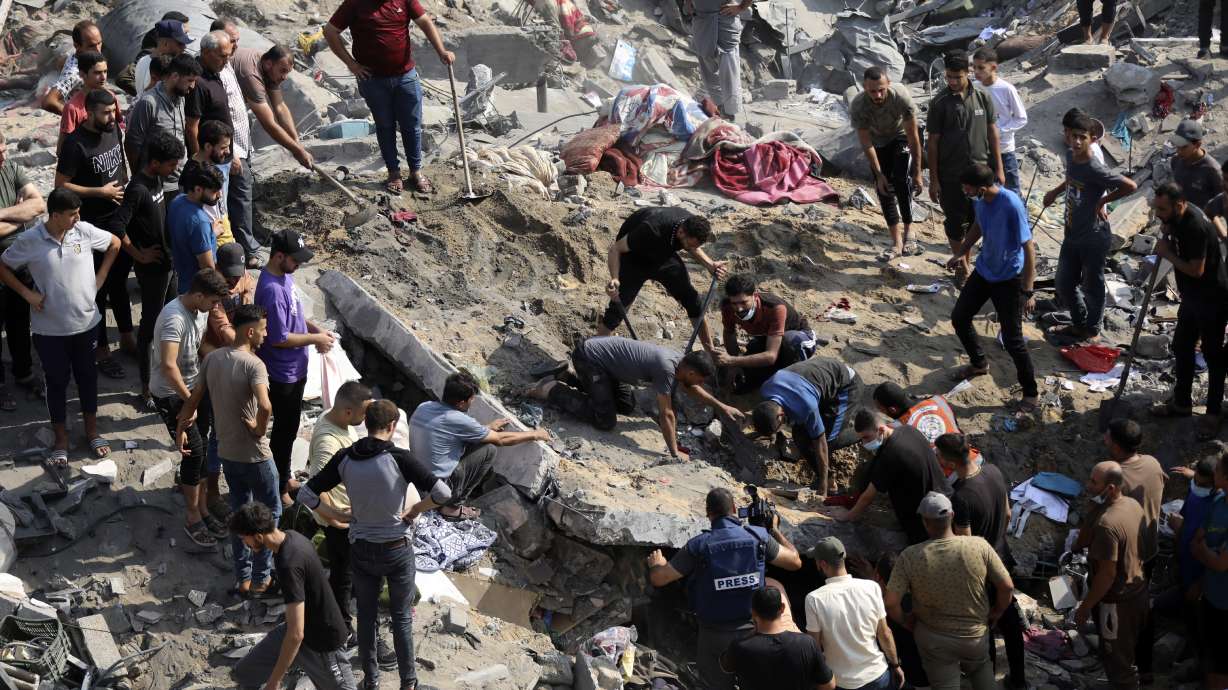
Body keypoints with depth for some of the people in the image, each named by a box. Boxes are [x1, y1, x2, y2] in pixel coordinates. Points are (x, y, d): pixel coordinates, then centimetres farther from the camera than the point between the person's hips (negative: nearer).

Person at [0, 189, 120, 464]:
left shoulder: (84, 231, -10)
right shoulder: (29, 241, -15)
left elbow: (115, 244, 8)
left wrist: (99, 278, 3)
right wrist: (27, 293, -9)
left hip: (86, 322, 2)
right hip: (49, 328, -2)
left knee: (87, 376, 17)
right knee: (57, 381, 12)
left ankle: (92, 431, 36)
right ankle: (61, 439, 28)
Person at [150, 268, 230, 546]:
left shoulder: (198, 311, 1)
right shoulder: (174, 318, -29)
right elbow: (168, 365, -36)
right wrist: (189, 401, -29)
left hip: (193, 388, 8)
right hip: (170, 395, -8)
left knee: (199, 451, 11)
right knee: (194, 451, -9)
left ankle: (202, 510, 21)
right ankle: (194, 518, 3)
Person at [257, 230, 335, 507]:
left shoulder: (285, 275, 1)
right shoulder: (272, 290, -30)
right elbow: (280, 338, -27)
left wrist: (315, 328, 2)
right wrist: (315, 339, -17)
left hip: (295, 369, 9)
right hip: (282, 374, -9)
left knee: (289, 427, 23)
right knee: (285, 431, 6)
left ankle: (284, 476, 40)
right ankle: (279, 488, 21)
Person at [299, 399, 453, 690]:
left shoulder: (345, 459, -9)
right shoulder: (399, 458, -20)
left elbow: (306, 494, -7)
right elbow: (442, 492, -26)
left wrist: (336, 515, 2)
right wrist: (416, 510, -9)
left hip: (361, 549, 2)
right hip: (397, 548, -2)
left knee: (366, 616, 18)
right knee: (401, 617, 15)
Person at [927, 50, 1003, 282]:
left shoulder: (982, 97, -1)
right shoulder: (940, 103, -8)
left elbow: (992, 133, 6)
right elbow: (933, 143, -5)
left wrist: (998, 169, 4)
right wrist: (933, 180, -6)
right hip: (951, 175, -2)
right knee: (955, 222, 7)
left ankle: (966, 261, 28)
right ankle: (961, 265, 23)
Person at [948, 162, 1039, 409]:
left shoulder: (1012, 206, -31)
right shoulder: (979, 200, -9)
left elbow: (1029, 249, -26)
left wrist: (1028, 292, -25)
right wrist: (961, 252, 6)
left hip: (1009, 278, -7)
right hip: (984, 270, 8)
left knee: (1012, 339, -4)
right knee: (959, 317, 17)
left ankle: (1031, 392, 15)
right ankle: (979, 363, 43)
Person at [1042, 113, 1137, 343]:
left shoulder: (1095, 170, -26)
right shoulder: (1070, 156, -2)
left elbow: (1130, 186, -25)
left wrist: (1103, 201, -16)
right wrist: (1056, 191, 18)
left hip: (1093, 239, -8)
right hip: (1071, 235, 8)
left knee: (1092, 286, 10)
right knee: (1064, 284, 17)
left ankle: (1092, 330, 29)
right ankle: (1079, 324, 38)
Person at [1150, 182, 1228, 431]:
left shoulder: (1195, 226, -30)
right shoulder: (1177, 217, -3)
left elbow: (1196, 270, -30)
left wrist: (1168, 254, -17)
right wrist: (1165, 243, -3)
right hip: (1191, 297, 9)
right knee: (1181, 347, 17)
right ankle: (1182, 403, 32)